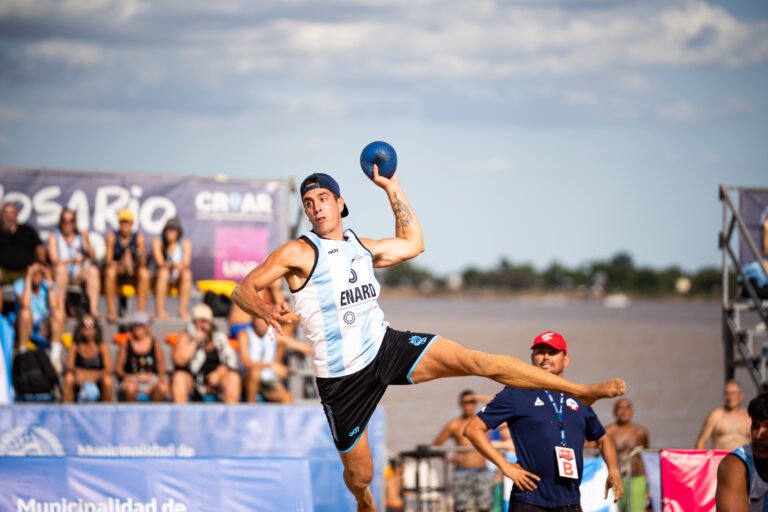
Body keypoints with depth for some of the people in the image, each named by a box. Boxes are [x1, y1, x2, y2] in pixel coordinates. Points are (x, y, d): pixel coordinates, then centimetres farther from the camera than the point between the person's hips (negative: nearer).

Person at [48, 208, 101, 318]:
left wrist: (87, 245, -16)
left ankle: (94, 308, -39)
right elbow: (54, 260, -11)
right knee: (61, 268, -36)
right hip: (60, 276, -2)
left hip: (79, 275, 2)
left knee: (93, 271, -28)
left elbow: (93, 258, 3)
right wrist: (71, 261, -28)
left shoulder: (81, 235, 10)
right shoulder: (54, 236, 2)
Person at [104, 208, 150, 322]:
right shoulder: (112, 237, -5)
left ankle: (141, 311, -31)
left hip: (133, 276, 1)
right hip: (117, 275, -1)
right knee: (110, 271, -35)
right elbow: (108, 260, -15)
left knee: (144, 273, -30)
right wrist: (121, 265, -34)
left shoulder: (139, 238, -3)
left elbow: (143, 263, -11)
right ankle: (111, 311, -36)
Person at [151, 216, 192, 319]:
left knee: (187, 273, -30)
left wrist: (180, 266, -41)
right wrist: (171, 265, -42)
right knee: (163, 272, -34)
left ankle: (183, 310, -31)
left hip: (178, 278, 1)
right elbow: (159, 262, -21)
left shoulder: (185, 243, -5)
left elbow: (186, 263, -16)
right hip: (162, 278, -1)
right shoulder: (157, 241, -10)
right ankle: (160, 310, -36)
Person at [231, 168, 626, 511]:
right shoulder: (298, 253, -8)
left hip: (386, 346, 4)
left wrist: (393, 189, 22)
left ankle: (583, 391, -17)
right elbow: (243, 290, -11)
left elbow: (412, 244, 27)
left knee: (473, 360, -15)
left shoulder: (361, 247, 11)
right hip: (342, 378, -4)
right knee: (359, 475, 5)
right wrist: (265, 311, -33)